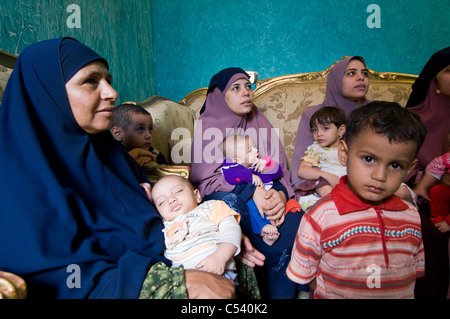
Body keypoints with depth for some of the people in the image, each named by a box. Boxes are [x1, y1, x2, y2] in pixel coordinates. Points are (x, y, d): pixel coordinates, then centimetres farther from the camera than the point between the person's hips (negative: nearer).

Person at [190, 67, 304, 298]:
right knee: (228, 200, -36)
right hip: (226, 197, -2)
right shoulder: (208, 126, 5)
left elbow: (280, 169, 8)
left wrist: (280, 193, -17)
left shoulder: (260, 125, 16)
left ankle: (282, 291, -6)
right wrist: (251, 191, -21)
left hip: (266, 195, 3)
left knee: (296, 221, -26)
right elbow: (206, 177, -7)